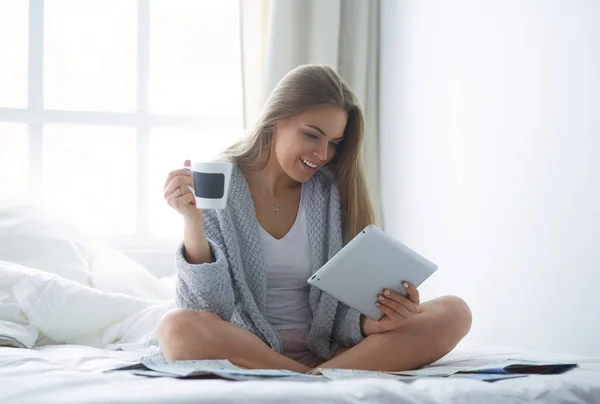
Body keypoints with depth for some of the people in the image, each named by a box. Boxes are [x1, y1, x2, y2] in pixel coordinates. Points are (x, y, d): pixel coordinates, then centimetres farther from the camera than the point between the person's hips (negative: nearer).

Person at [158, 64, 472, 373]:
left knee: (453, 314, -16)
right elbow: (209, 310, -9)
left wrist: (371, 322, -22)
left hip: (327, 349, 2)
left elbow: (341, 307, 0)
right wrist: (193, 222, -22)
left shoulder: (335, 193, 4)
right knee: (178, 329, -35)